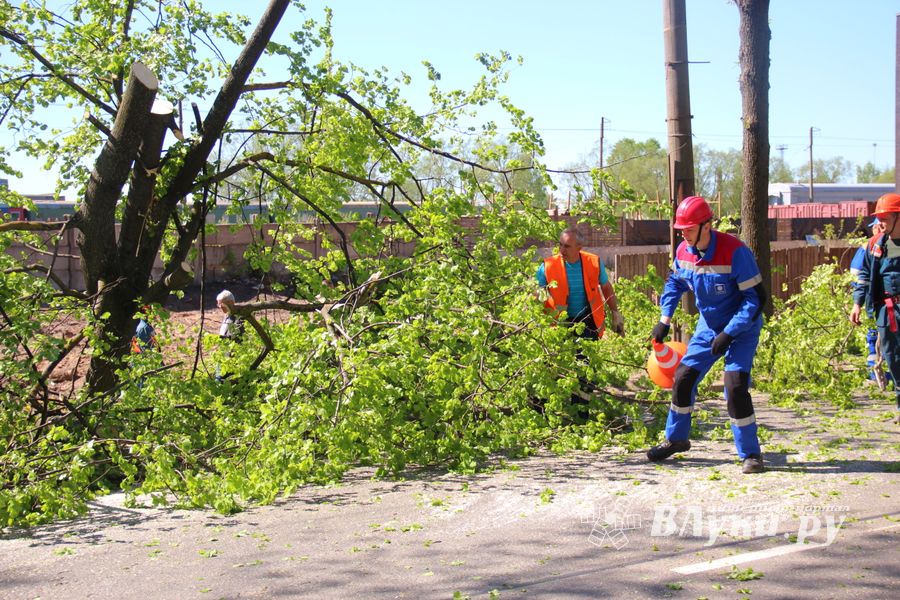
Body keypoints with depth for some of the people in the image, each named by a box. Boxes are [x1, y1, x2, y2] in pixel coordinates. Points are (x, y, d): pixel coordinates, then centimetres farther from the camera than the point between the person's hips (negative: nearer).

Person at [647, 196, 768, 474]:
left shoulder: (734, 251, -28)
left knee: (735, 385, -19)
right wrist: (665, 319, 3)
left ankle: (750, 454, -4)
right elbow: (674, 282, 14)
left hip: (742, 328, -6)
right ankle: (676, 439, 27)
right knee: (683, 377, 6)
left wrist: (728, 334, -27)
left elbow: (756, 298, -24)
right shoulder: (684, 251, -8)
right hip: (708, 326, 6)